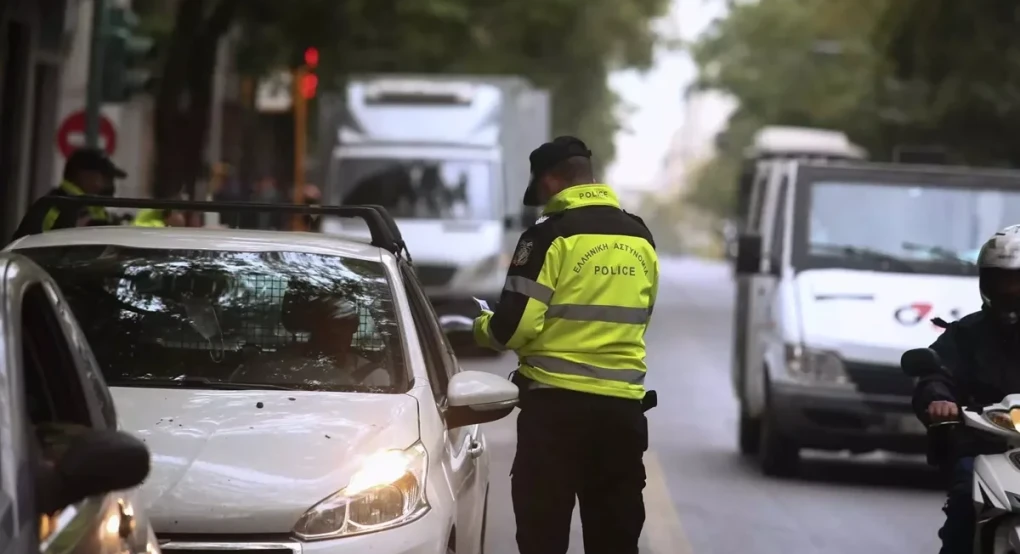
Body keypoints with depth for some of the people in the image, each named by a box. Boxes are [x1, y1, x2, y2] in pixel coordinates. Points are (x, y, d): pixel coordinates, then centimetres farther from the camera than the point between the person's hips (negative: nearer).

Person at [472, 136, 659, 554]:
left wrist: (482, 327, 8)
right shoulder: (641, 239, 10)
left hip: (557, 402, -5)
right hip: (623, 403, 6)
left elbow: (513, 326, -13)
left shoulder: (550, 236, -10)